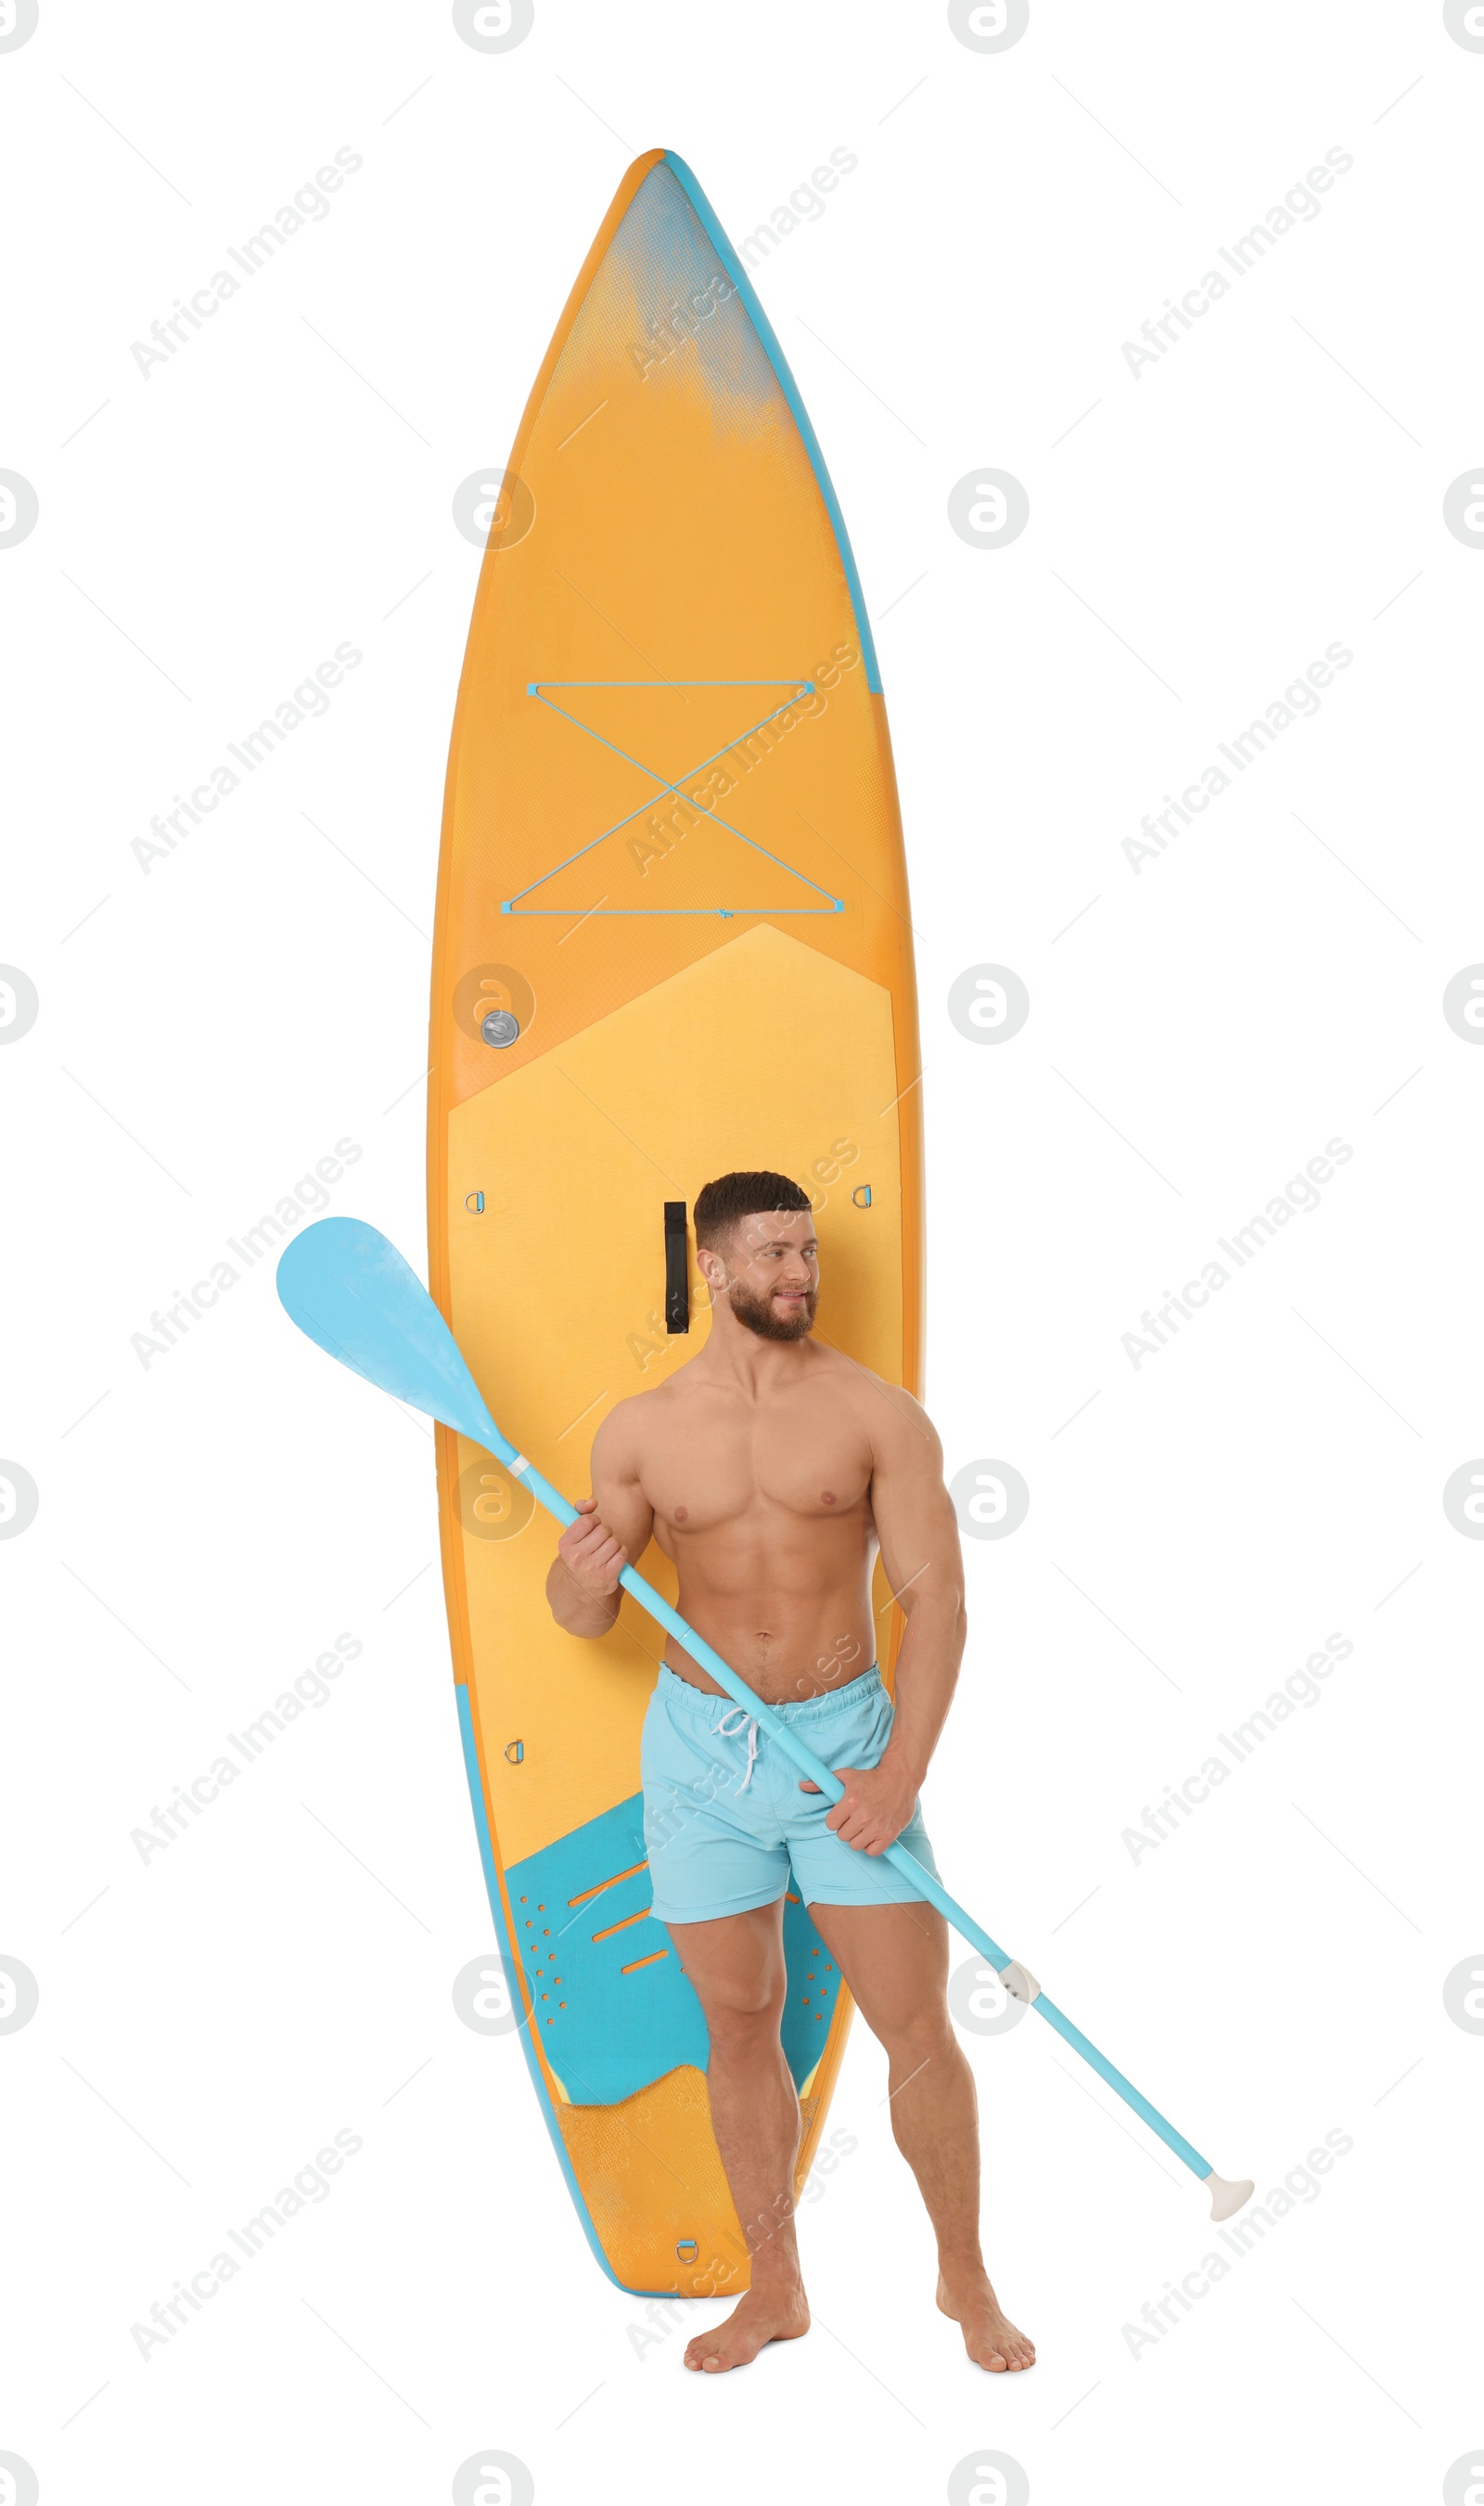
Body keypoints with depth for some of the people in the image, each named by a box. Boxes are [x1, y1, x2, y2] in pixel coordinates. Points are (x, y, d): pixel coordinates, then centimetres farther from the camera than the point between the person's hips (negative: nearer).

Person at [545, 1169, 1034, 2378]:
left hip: (843, 1734, -2)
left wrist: (900, 1771, -17)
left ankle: (966, 2277, 24)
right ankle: (775, 2289, 30)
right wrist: (580, 1574, -19)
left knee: (918, 2027, 1)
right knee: (739, 2027, 12)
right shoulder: (640, 1429, 0)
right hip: (700, 1744, 2)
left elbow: (935, 1594, -8)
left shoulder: (877, 1413, -6)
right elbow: (584, 1615, 6)